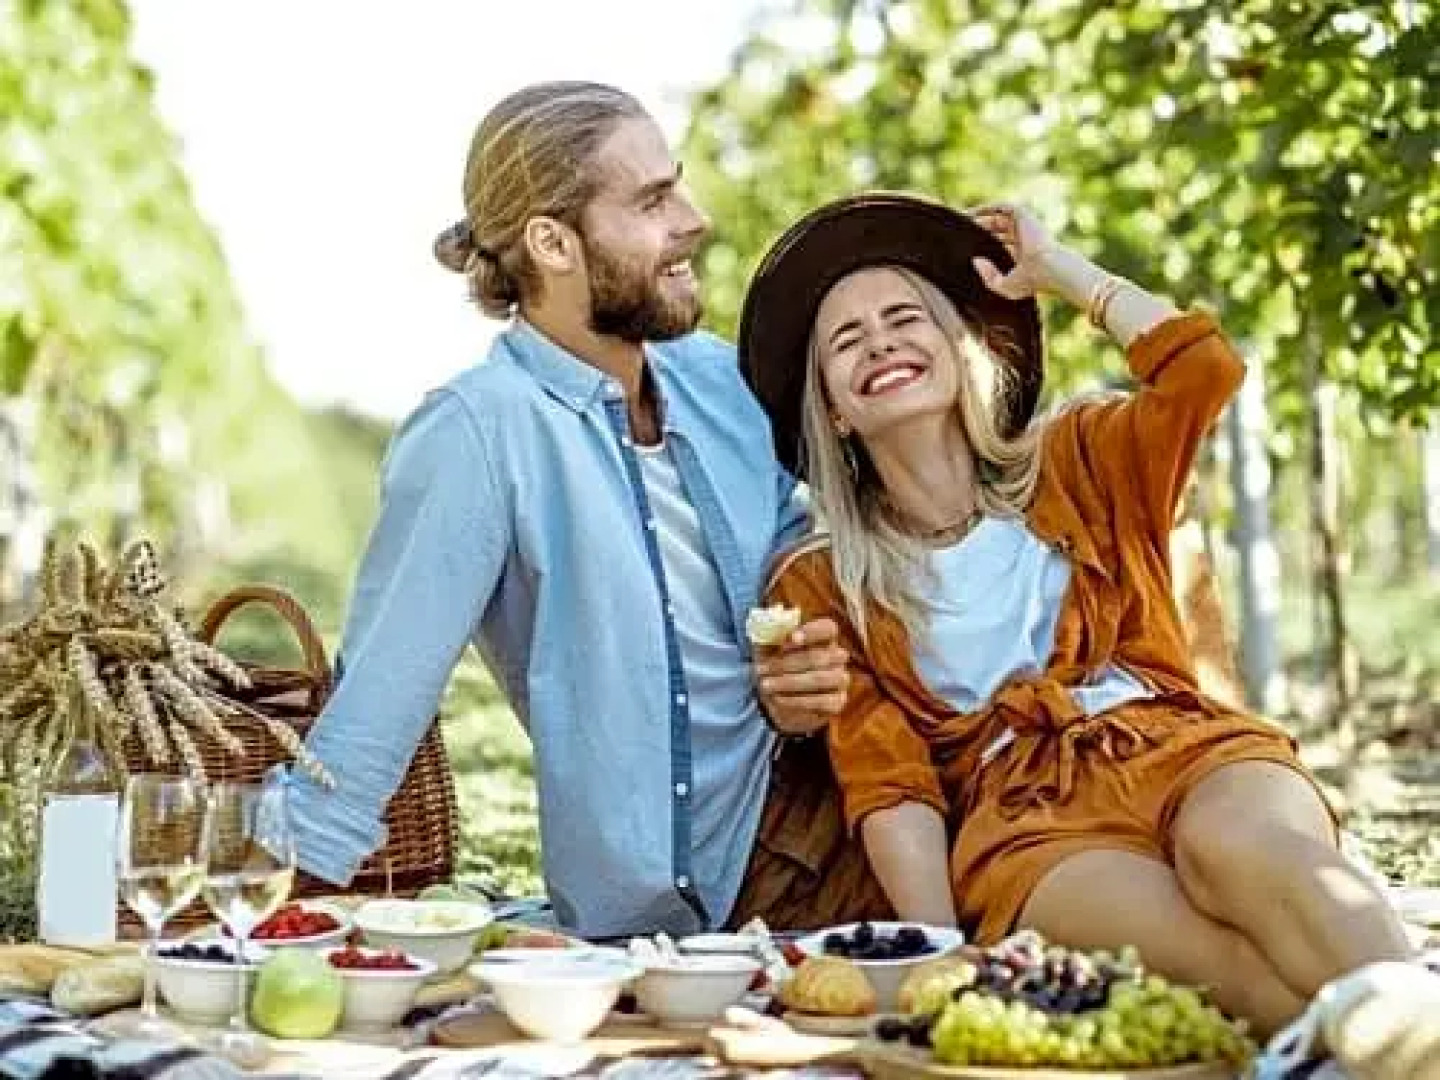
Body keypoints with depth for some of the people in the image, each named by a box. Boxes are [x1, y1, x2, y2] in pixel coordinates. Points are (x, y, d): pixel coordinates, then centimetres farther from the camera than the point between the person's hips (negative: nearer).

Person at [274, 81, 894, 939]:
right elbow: (378, 701, -19)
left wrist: (809, 674, -2)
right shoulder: (478, 433, -15)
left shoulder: (718, 379, 6)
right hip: (686, 903, -6)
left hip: (819, 797, 7)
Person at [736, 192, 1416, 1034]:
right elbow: (888, 782, 3)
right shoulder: (821, 587, 15)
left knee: (1250, 847, -39)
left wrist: (1057, 268, 17)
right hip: (1019, 817, -1)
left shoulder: (1070, 465, 21)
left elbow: (1206, 368, 2)